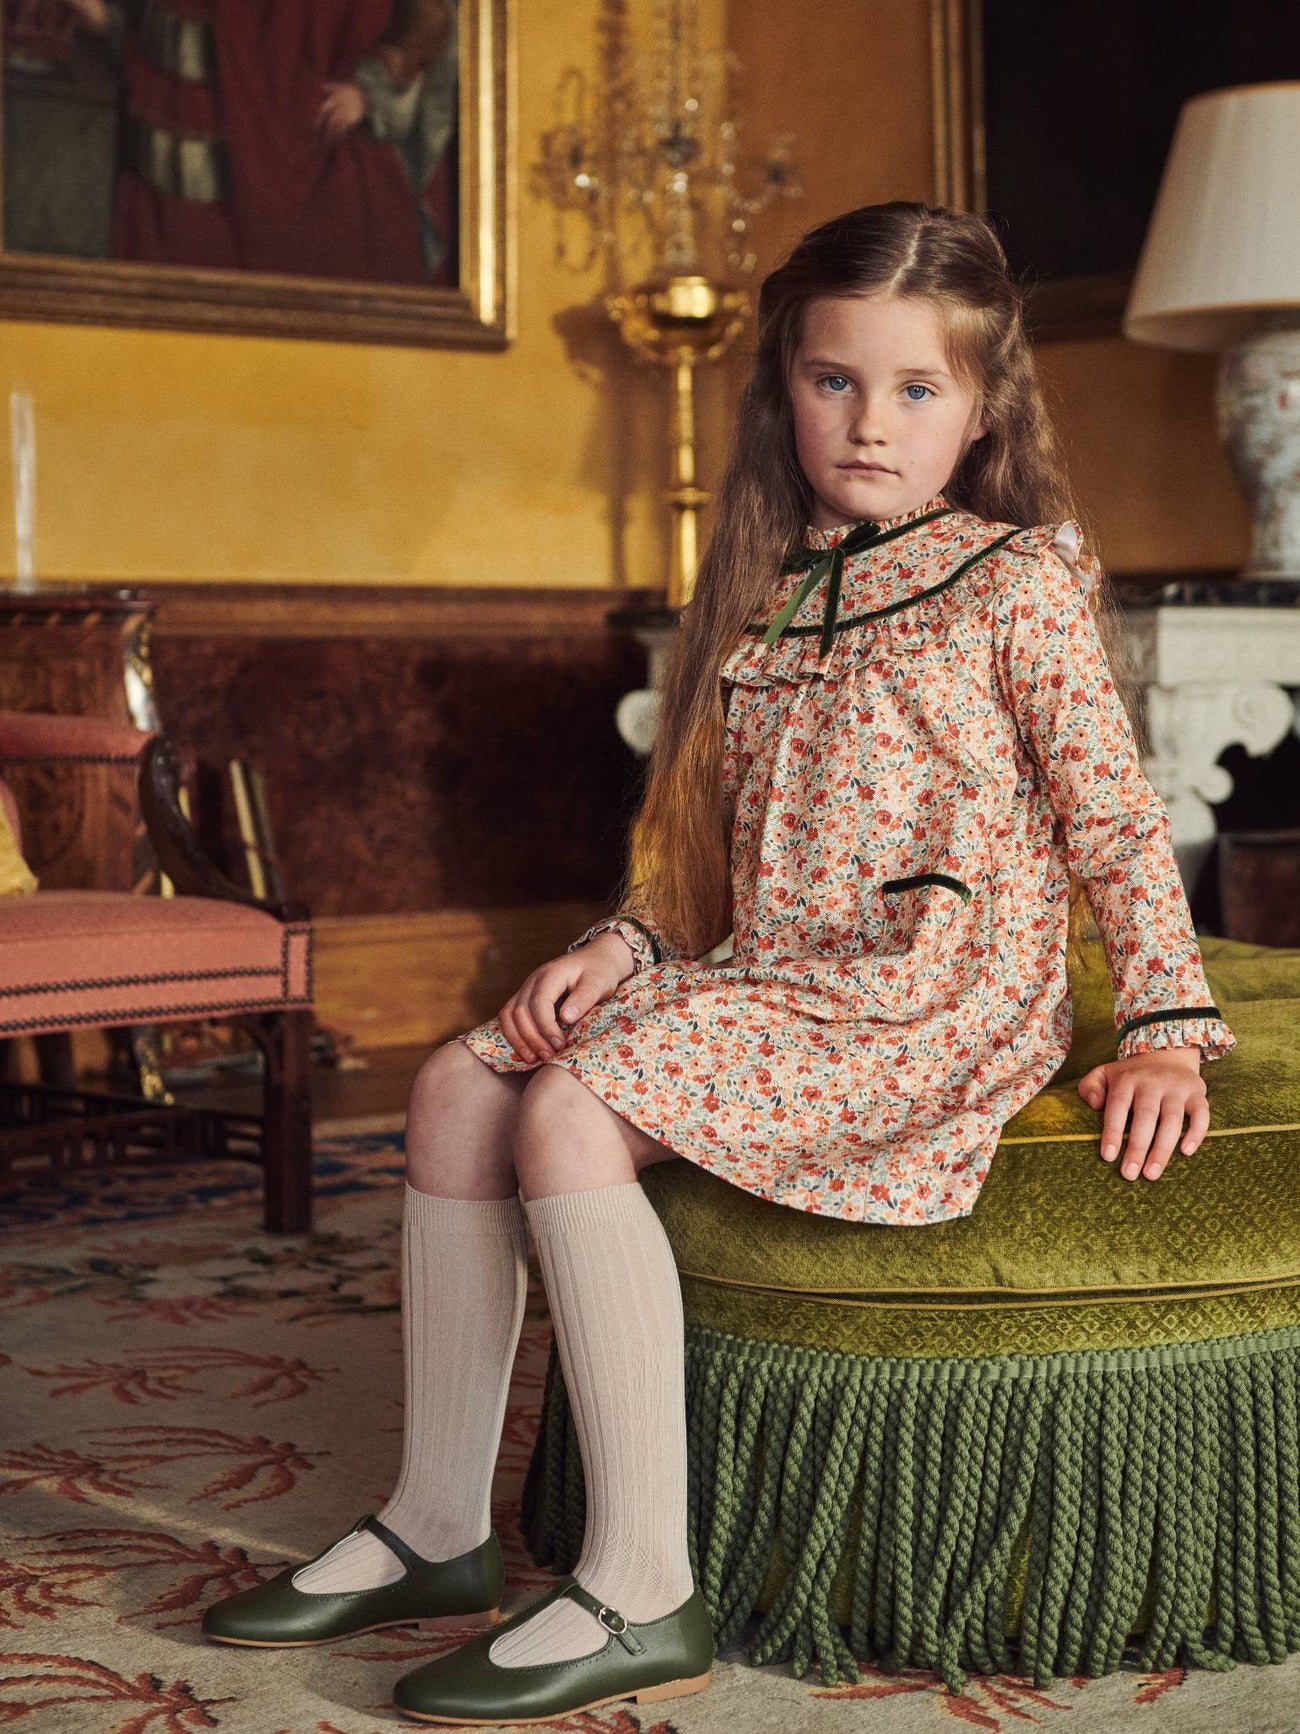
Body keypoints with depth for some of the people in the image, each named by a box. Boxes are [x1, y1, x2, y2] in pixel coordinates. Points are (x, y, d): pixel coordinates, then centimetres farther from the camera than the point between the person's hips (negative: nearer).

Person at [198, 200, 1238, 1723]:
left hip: (931, 1001, -8)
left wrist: (1166, 1024, -11)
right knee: (461, 1083, -4)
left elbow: (1114, 816, -4)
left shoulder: (1016, 578, -4)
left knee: (570, 1117, -26)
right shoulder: (770, 589, 16)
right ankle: (439, 1522, 3)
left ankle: (640, 1596, -24)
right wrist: (626, 944, 4)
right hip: (767, 976, 8)